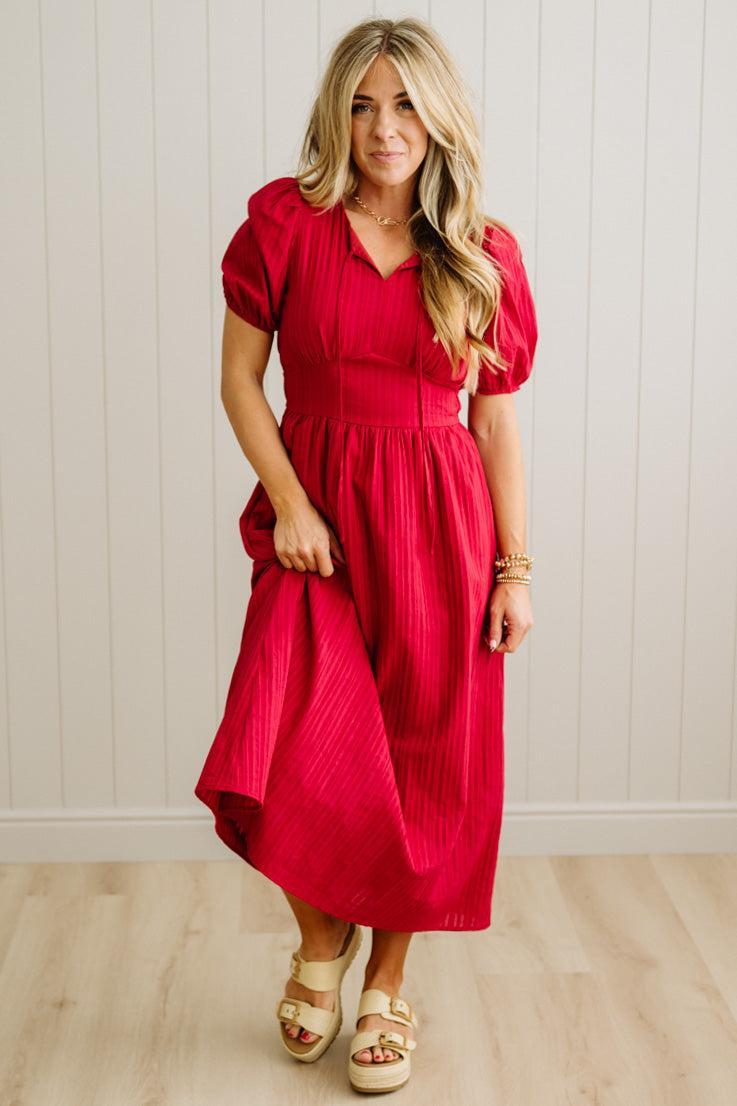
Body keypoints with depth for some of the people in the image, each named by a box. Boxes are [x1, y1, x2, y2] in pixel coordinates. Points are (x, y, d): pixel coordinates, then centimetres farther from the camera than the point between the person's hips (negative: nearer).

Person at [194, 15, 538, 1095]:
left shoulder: (484, 255, 3)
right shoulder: (285, 221, -1)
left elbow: (497, 420, 6)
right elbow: (240, 376, 2)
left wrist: (514, 568, 3)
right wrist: (289, 503, -10)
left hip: (438, 524, 1)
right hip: (317, 517, -1)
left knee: (420, 763, 6)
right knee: (298, 758, -14)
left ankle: (388, 986, 26)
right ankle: (321, 938, 18)